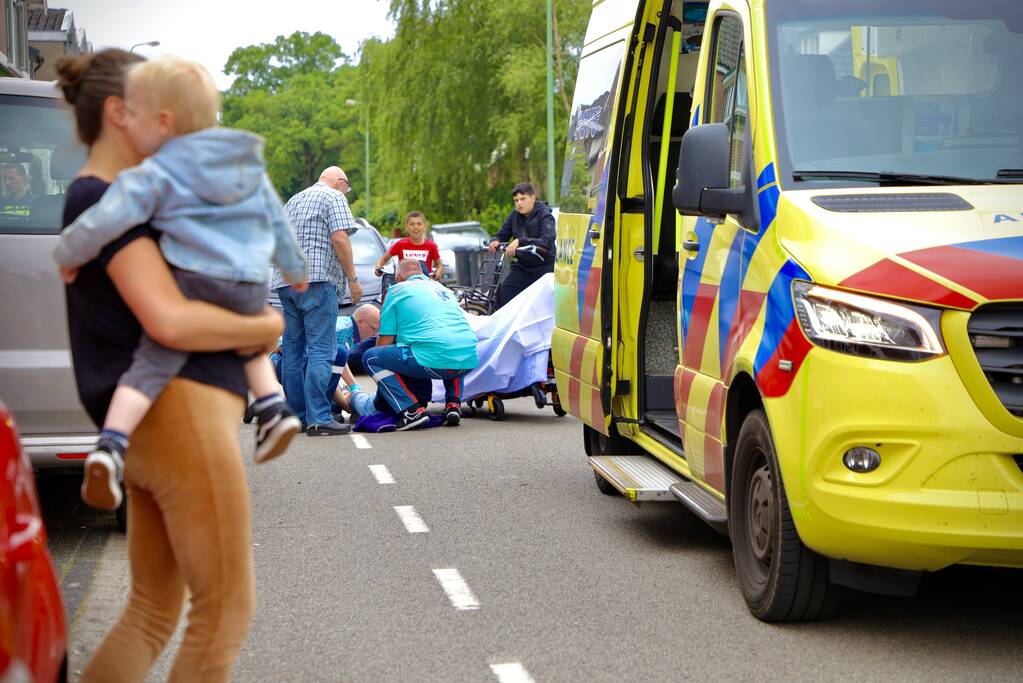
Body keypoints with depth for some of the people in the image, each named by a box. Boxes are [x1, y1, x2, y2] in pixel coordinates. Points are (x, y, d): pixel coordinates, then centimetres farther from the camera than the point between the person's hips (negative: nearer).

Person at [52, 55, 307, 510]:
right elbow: (277, 223, 26)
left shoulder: (155, 176, -4)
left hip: (194, 282, -6)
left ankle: (110, 447, -24)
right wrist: (294, 268, 41)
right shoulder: (248, 167, 17)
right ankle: (273, 407, 20)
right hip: (251, 290, 6)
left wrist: (68, 256, 4)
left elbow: (105, 221, -13)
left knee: (152, 365, -9)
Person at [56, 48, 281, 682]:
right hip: (180, 414, -10)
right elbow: (171, 321, -22)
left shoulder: (103, 198, 20)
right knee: (226, 611, -1)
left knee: (153, 611, 15)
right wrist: (266, 327, -7)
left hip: (154, 428, 10)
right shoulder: (102, 201, -11)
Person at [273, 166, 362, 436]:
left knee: (293, 350, 9)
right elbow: (340, 238, -10)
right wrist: (353, 279, -7)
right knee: (320, 350, -11)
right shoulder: (334, 197, 2)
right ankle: (318, 418, -17)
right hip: (317, 280, -8)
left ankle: (296, 415, 10)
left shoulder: (293, 201, 27)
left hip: (285, 282, 8)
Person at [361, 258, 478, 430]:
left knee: (370, 358, 8)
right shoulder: (443, 288, 29)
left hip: (433, 361, -6)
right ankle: (453, 404, 16)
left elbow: (385, 341, 11)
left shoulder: (397, 289, 12)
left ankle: (412, 410, -7)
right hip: (469, 361, 6)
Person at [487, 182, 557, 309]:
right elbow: (502, 234, 10)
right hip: (522, 266, 5)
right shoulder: (515, 215, 4)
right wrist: (495, 241, -16)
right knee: (504, 291, -15)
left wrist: (520, 241, -39)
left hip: (544, 266, -5)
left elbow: (548, 241, -28)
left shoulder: (544, 216, -13)